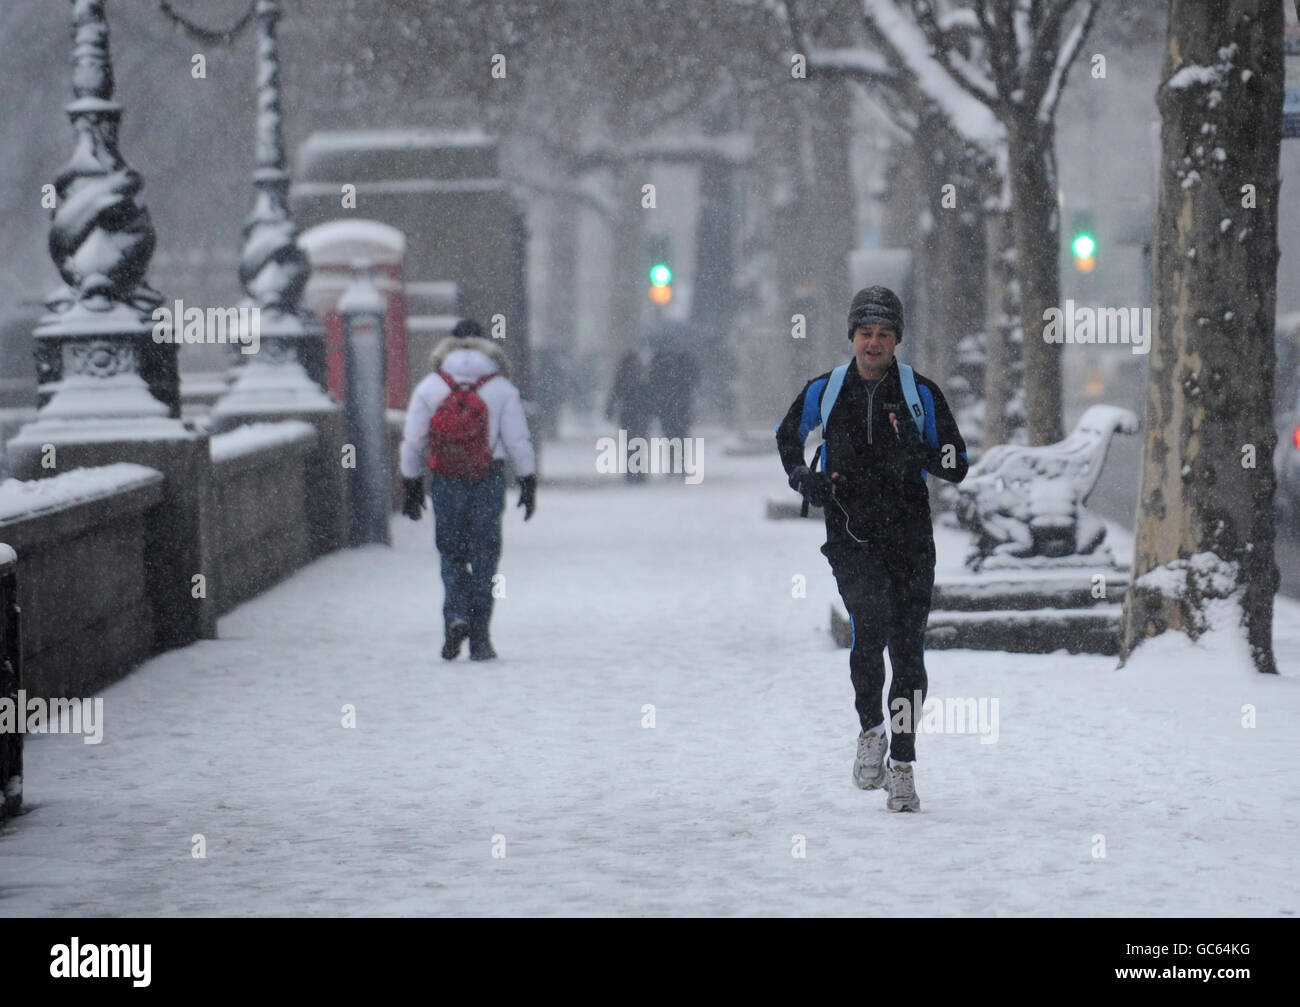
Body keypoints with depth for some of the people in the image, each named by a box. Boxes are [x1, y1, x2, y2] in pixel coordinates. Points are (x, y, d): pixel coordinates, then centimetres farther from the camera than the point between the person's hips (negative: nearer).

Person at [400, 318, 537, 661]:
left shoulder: (429, 388, 5)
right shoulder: (502, 388, 3)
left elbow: (412, 442, 5)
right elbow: (518, 440, 0)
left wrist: (412, 487, 12)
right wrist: (528, 484, 6)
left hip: (446, 479, 0)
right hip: (489, 478, 0)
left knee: (451, 554, 12)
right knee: (484, 556, 4)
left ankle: (456, 615, -12)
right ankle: (479, 639, 3)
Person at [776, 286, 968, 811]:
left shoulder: (921, 394, 3)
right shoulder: (824, 391, 5)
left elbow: (957, 466, 5)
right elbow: (788, 434, 25)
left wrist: (916, 450, -15)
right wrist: (801, 477, 7)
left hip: (909, 536, 1)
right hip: (850, 535, -1)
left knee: (907, 650, 0)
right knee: (871, 618, -26)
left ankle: (902, 766, 10)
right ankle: (870, 730, -7)